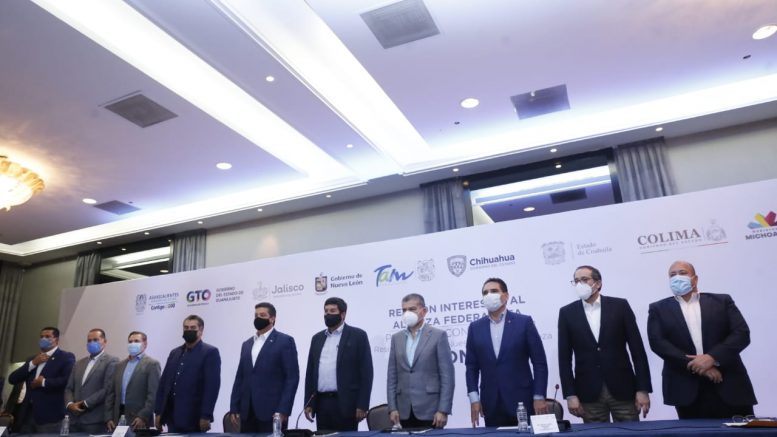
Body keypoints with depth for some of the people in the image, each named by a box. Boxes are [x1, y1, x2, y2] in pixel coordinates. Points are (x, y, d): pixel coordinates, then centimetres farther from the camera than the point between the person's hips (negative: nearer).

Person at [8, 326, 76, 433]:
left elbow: (69, 380, -16)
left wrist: (44, 382, -10)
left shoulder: (66, 357, -2)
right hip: (28, 414, 6)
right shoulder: (33, 359, 20)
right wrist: (32, 363, -2)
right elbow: (12, 379, 10)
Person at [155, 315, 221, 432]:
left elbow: (212, 386, -12)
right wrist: (158, 412, 8)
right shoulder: (174, 353, 15)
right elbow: (163, 382, 14)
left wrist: (206, 416, -18)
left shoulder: (210, 352, -5)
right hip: (172, 417, 5)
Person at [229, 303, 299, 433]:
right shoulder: (247, 344, 16)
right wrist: (234, 408, 8)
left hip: (272, 411, -5)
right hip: (247, 412, 5)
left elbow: (292, 377, -9)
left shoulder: (285, 341, -3)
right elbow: (240, 378, 15)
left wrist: (283, 410, -15)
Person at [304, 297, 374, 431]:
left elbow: (366, 372, -6)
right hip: (321, 403, 5)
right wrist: (308, 403, 8)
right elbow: (310, 372, 14)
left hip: (346, 404, -4)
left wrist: (362, 405, -12)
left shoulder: (358, 335, -2)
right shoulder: (317, 338, 13)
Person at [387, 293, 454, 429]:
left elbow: (447, 376, -6)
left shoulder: (438, 335, -2)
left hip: (430, 409, -3)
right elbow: (392, 376, 9)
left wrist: (443, 410, -12)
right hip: (405, 411, 3)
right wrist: (392, 408, 2)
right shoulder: (396, 338, 10)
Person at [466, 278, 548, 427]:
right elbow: (472, 366, 7)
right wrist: (474, 398, 0)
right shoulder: (475, 327, 6)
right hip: (490, 404, 2)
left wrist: (539, 397, -8)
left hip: (521, 401, -2)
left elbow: (539, 362, -3)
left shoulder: (524, 322, -2)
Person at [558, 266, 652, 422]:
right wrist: (570, 394, -5)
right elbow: (564, 357, 1)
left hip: (622, 388, 0)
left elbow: (637, 349, 0)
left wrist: (643, 389, -5)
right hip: (588, 392, 0)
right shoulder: (567, 313, 3)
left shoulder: (620, 306, 2)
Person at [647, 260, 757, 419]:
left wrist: (712, 357, -14)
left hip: (729, 385, 1)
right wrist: (695, 366, -14)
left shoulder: (722, 301, 11)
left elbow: (742, 334, 0)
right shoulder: (659, 309, 8)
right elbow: (657, 342, -4)